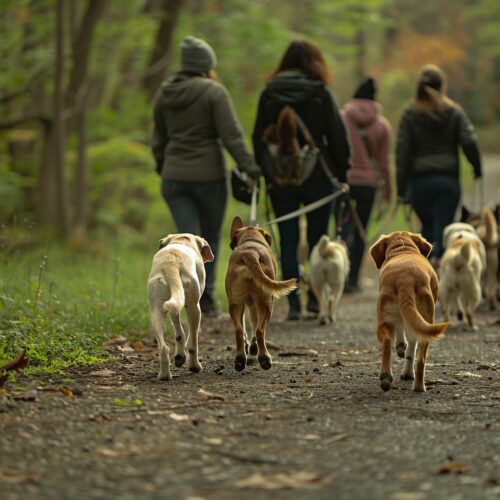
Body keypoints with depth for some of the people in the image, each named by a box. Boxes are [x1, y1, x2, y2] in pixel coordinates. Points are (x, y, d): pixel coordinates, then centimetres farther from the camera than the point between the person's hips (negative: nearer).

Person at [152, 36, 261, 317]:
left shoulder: (165, 94, 7)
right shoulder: (214, 92, -9)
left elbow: (159, 139, 17)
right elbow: (231, 135, -16)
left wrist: (162, 168, 31)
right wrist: (250, 167, -15)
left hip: (174, 176, 3)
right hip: (209, 175, -3)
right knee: (211, 237, 14)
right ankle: (207, 296, 17)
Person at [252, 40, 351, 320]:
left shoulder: (269, 93, 2)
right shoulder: (321, 94, -5)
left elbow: (258, 137, 5)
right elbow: (337, 136, -5)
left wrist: (261, 171, 10)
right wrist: (342, 174, 2)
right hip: (316, 176, -1)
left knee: (288, 241, 3)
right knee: (318, 238, 11)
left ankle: (293, 302, -3)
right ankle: (316, 296, 10)